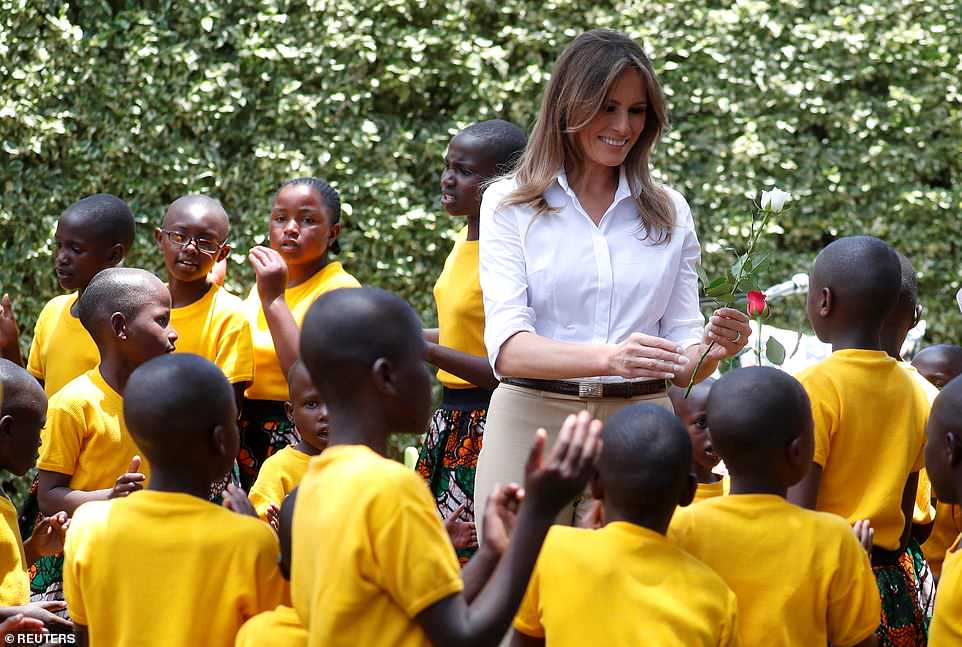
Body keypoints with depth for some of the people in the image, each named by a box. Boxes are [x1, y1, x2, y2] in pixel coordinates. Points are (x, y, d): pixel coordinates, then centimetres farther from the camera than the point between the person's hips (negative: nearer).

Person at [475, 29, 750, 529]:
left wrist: (711, 352, -13)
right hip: (532, 425, -2)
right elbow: (507, 347, -11)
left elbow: (681, 357, 10)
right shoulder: (509, 204, 1)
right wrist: (609, 358, -28)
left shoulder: (669, 213, 11)